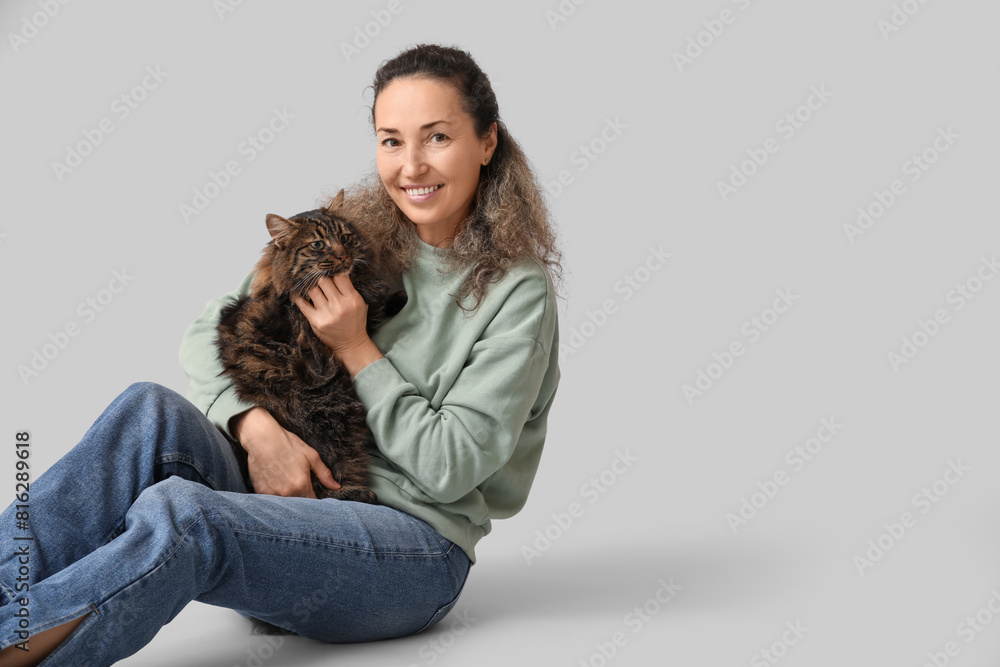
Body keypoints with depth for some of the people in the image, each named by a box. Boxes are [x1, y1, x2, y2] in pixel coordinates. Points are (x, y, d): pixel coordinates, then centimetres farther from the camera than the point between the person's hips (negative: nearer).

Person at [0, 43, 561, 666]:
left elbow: (451, 468, -10)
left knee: (175, 512, -33)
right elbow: (208, 334, 5)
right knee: (152, 411, -25)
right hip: (299, 496, 5)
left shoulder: (519, 292, -4)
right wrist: (257, 425, -14)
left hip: (418, 549, -5)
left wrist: (356, 350, -9)